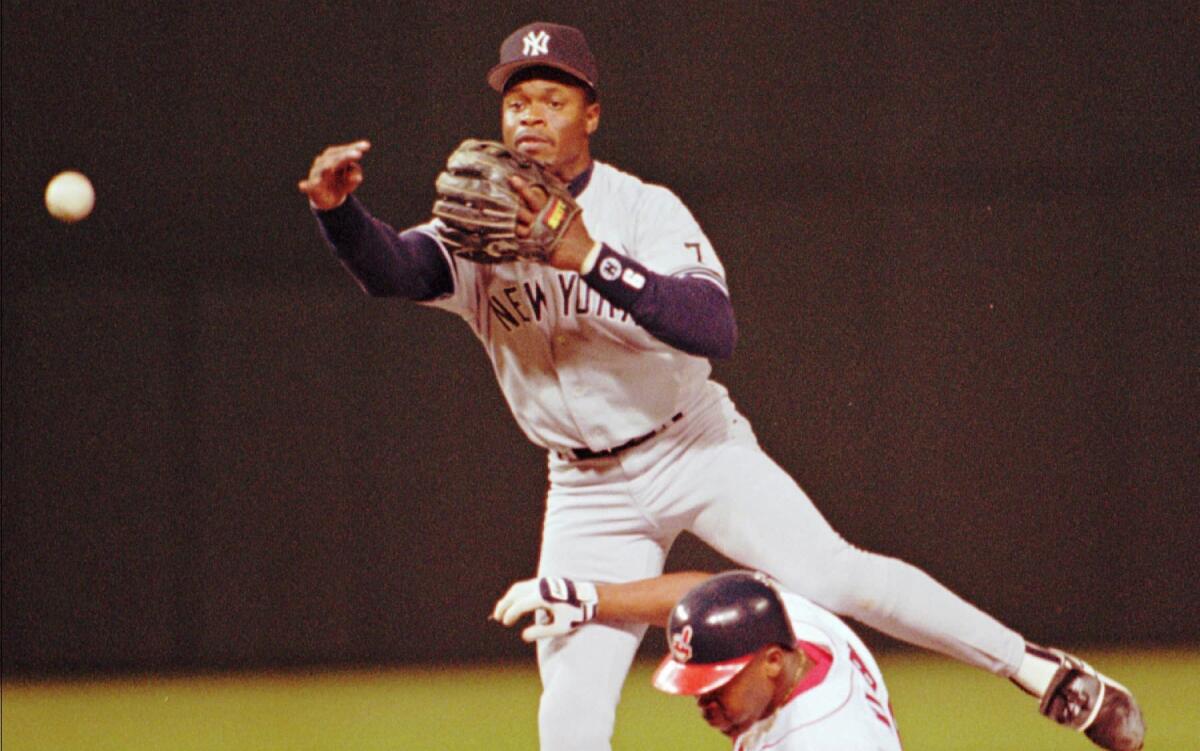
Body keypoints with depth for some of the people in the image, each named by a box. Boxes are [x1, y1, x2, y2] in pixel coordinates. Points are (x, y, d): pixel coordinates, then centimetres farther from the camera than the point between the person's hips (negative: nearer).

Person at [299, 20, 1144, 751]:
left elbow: (716, 328, -30)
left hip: (697, 449, -3)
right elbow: (393, 267, -25)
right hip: (590, 490, 3)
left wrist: (590, 257, -42)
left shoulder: (644, 209, -14)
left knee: (836, 578, -20)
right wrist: (339, 208, -47)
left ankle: (1035, 667, -8)